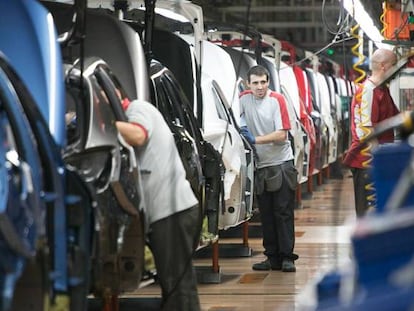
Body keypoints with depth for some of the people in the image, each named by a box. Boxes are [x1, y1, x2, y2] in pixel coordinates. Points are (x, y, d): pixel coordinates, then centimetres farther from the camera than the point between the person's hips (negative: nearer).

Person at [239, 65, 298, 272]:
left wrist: (255, 139, -20)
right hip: (260, 166, 4)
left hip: (282, 164, -4)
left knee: (284, 212, -5)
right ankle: (272, 257, 11)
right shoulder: (244, 99, 3)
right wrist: (242, 130, -5)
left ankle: (287, 257, -5)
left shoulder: (276, 100, -9)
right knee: (266, 214, 6)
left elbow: (281, 135, -14)